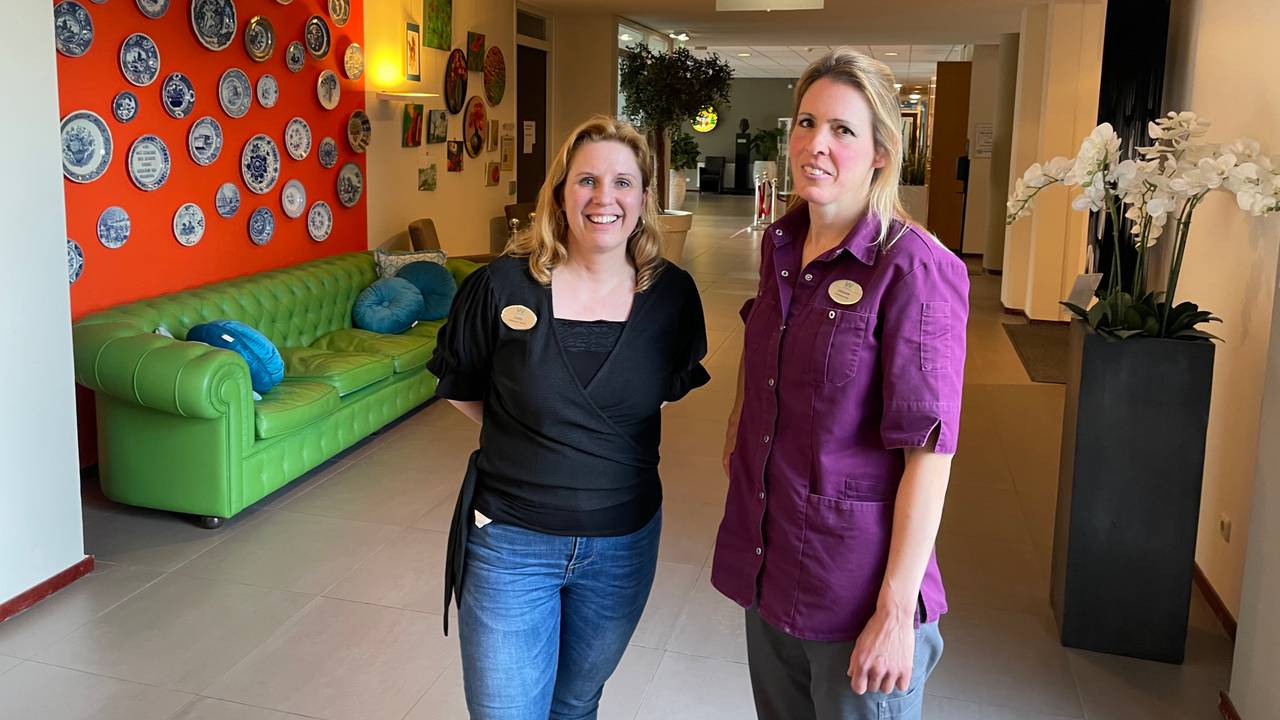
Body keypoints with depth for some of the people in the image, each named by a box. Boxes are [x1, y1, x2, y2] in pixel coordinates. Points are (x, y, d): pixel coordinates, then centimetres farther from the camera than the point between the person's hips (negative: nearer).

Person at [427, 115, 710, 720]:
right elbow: (459, 387, 3)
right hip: (509, 540, -2)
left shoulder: (672, 294, -8)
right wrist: (526, 436, 2)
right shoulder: (501, 286, -13)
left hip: (623, 544, 2)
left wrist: (613, 433, 3)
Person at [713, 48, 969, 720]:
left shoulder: (915, 269, -17)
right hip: (767, 562, 7)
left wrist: (897, 611, -19)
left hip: (854, 582, -6)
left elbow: (928, 453, -19)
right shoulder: (779, 244, 4)